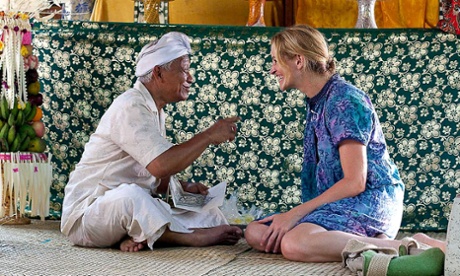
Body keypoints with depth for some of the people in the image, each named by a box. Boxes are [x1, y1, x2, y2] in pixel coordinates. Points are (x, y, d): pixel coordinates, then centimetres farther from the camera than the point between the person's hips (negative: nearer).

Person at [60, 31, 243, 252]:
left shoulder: (154, 111, 16)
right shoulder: (130, 107, -16)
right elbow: (161, 166, -29)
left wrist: (182, 188, 0)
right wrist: (209, 136, -19)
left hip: (130, 210, 9)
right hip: (88, 215, -9)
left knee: (214, 218, -4)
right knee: (129, 195, -43)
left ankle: (139, 238, -18)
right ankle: (193, 237, -24)